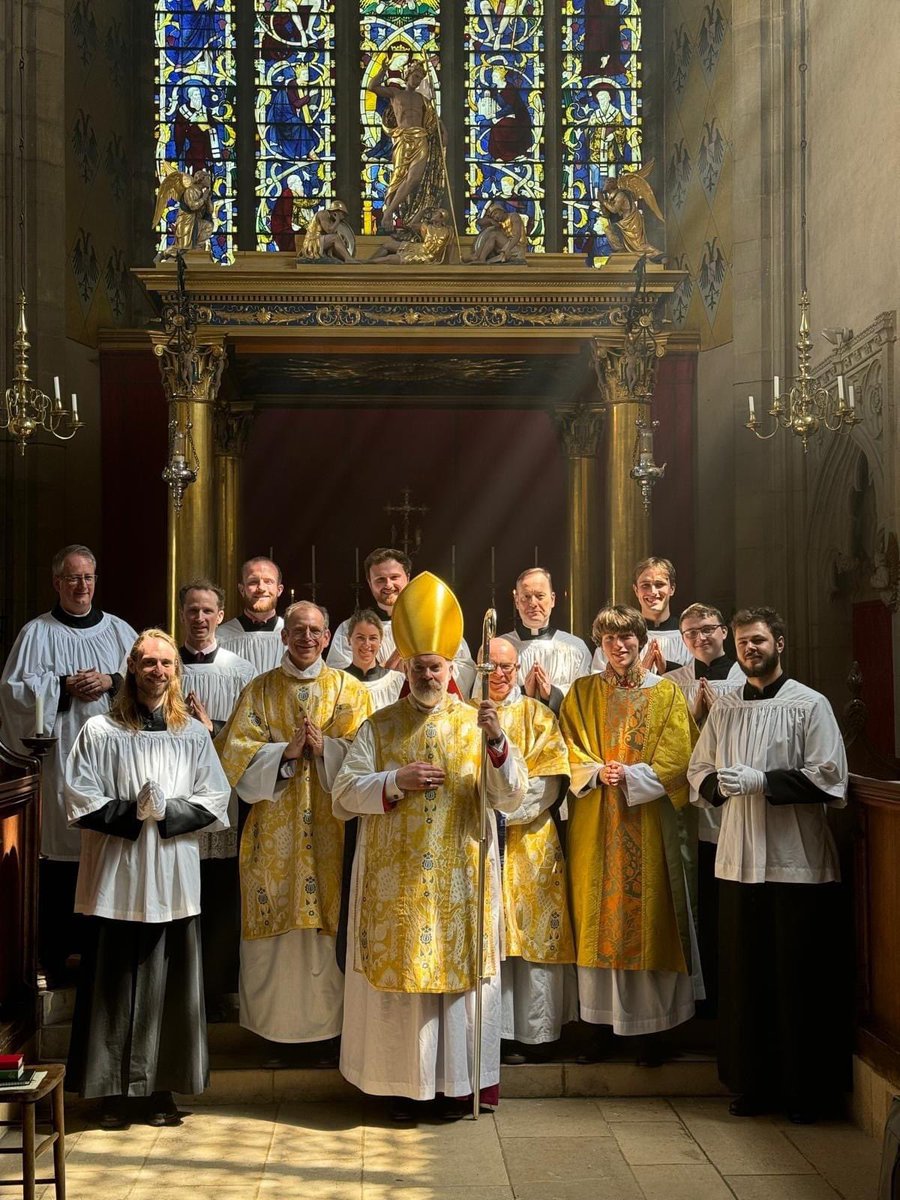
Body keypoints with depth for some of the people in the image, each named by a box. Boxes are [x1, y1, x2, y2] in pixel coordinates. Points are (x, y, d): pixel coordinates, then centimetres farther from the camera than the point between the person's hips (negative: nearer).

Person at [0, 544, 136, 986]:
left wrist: (112, 681, -10)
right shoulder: (37, 633, 6)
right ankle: (55, 957, 9)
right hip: (62, 759, -2)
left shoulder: (119, 630, 13)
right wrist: (63, 686, -11)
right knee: (61, 855, -1)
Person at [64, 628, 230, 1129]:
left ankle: (161, 1088, 17)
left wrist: (166, 812, -11)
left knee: (169, 987, 5)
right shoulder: (100, 731, 2)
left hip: (174, 877, 2)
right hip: (116, 876, -2)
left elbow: (215, 802, 5)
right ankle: (116, 1091, 14)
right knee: (115, 985, 2)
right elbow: (80, 802, -2)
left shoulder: (193, 733, 9)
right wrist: (132, 812, -14)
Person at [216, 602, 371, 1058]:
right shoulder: (258, 691, 8)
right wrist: (287, 751, -15)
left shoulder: (348, 690, 7)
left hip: (330, 829, 0)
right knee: (276, 923, 1)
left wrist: (324, 747, -16)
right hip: (274, 829, 0)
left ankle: (327, 1026, 11)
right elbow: (237, 755, -1)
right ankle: (275, 1028, 12)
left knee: (329, 924, 0)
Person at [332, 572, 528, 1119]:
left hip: (460, 878, 0)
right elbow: (344, 793, 0)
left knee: (460, 969, 4)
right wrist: (397, 781, -15)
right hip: (394, 878, 1)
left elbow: (513, 797, -8)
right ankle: (403, 1082, 17)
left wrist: (498, 740, -25)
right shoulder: (380, 726, 5)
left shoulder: (476, 723, 2)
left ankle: (460, 1082, 18)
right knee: (398, 970, 4)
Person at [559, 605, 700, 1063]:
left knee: (646, 913, -1)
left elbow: (676, 756, -2)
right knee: (597, 913, 2)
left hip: (648, 824, -1)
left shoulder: (667, 693, 6)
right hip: (594, 824, 1)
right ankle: (599, 1019, 11)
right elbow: (569, 748, 4)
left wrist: (631, 776, -14)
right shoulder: (582, 692, 10)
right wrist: (596, 771, -14)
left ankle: (649, 1028, 8)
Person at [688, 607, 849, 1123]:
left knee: (800, 979, 2)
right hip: (740, 859, 4)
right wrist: (718, 783, -8)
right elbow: (699, 771, 15)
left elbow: (829, 778, -9)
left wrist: (762, 781, -17)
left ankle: (807, 1090, 15)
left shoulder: (810, 706, -2)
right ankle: (754, 1083, 21)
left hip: (798, 862, -4)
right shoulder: (725, 709, 12)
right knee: (745, 974, 8)